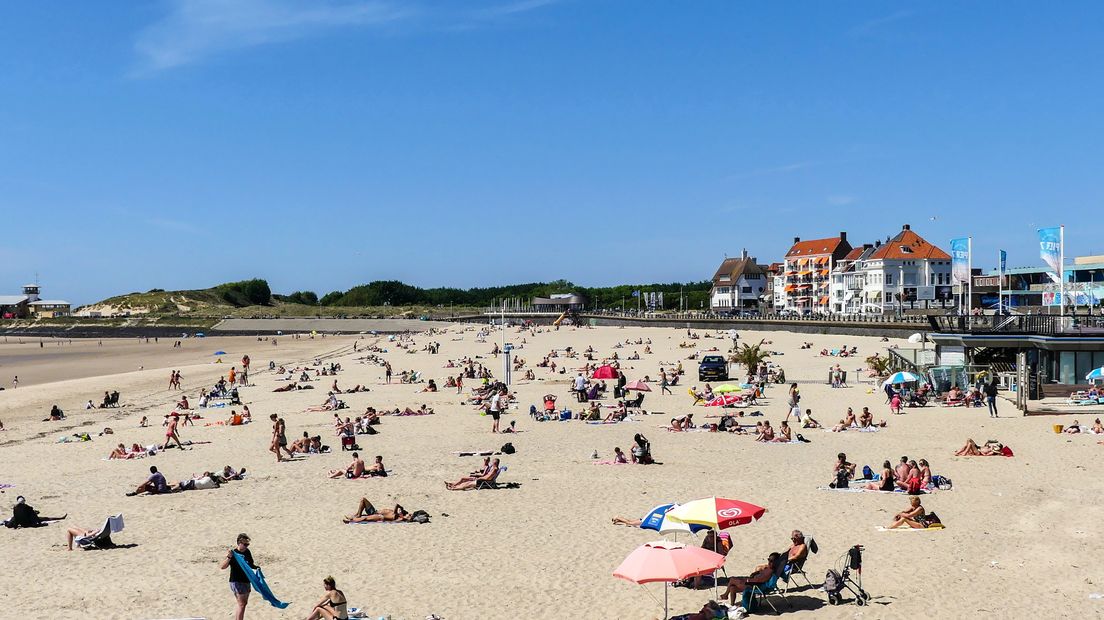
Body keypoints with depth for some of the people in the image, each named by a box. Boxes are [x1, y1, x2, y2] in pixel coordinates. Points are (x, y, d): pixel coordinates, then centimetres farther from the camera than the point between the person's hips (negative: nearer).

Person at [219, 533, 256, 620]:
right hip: (237, 582, -8)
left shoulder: (247, 552, 6)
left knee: (244, 603, 16)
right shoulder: (233, 554, -17)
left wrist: (256, 568, -1)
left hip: (246, 581, 8)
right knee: (241, 605, -9)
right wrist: (228, 557, -40)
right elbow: (222, 567, -25)